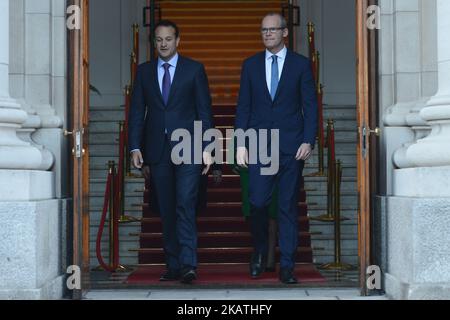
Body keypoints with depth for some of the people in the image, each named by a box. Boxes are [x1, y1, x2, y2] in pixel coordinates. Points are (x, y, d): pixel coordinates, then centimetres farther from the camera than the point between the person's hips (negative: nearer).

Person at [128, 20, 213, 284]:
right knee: (167, 211, 6)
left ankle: (188, 265, -13)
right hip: (157, 150, 3)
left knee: (186, 205, -12)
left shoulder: (194, 69, 4)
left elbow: (205, 110, 2)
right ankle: (173, 266, 12)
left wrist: (206, 148, -5)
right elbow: (137, 111, 10)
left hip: (187, 147, -3)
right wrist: (136, 147, 2)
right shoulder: (144, 71, 11)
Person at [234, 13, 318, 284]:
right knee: (258, 203, -4)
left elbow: (310, 106, 2)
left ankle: (287, 266, 9)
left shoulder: (301, 64, 4)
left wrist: (308, 141, -8)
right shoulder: (251, 65, 10)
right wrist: (241, 144, 2)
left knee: (288, 207, 2)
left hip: (291, 145, -1)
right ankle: (260, 252, 22)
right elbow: (243, 107, 9)